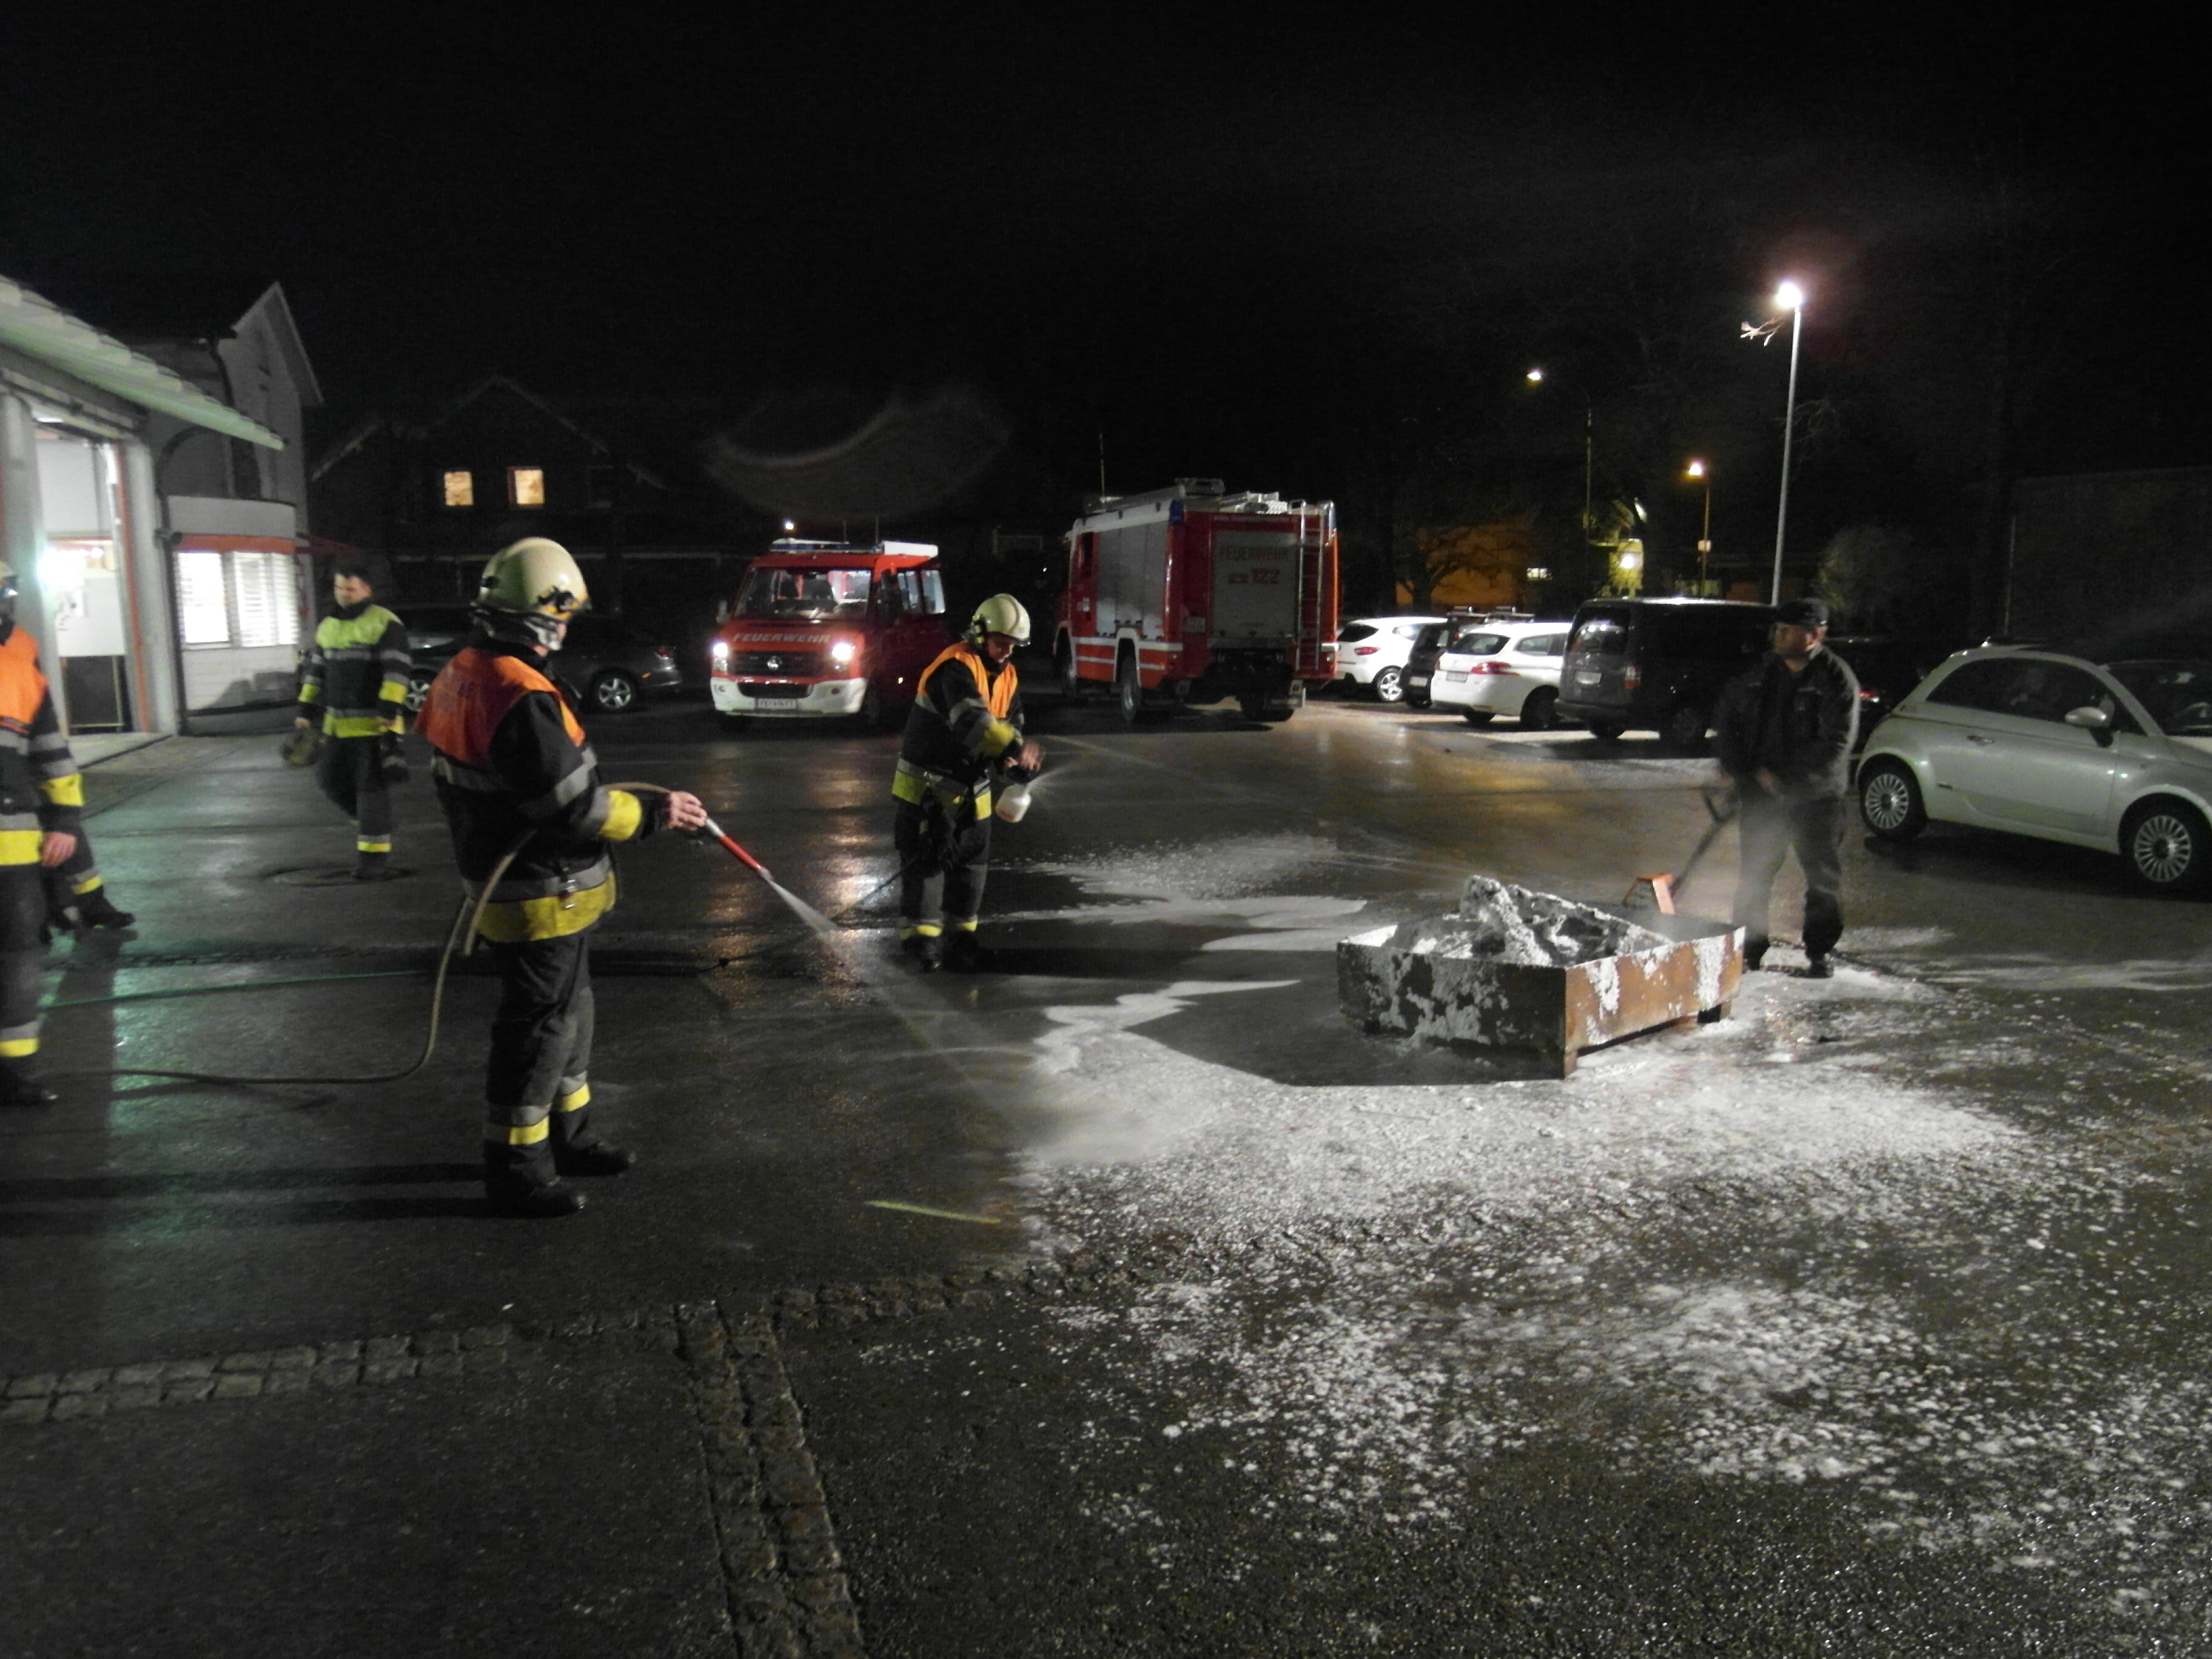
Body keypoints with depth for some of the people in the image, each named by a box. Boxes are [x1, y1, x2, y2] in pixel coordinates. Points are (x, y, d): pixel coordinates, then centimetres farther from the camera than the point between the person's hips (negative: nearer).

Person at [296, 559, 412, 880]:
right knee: (330, 778, 11)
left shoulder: (385, 624, -9)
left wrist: (388, 715, -22)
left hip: (373, 723, -7)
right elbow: (315, 673, 20)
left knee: (371, 788, -4)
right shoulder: (327, 627, 14)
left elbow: (395, 672, -15)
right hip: (337, 723, 7)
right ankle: (367, 821, 33)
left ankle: (373, 856, 1)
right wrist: (306, 714, 16)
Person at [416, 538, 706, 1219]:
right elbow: (574, 804, -26)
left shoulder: (462, 675, 6)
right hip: (540, 895, -10)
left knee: (569, 1009, 22)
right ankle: (516, 1169, 14)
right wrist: (654, 812, -15)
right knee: (541, 1025, 2)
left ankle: (566, 1134, 35)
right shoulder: (521, 697, -26)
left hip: (500, 874, 10)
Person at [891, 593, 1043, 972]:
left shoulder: (1007, 677, 7)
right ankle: (920, 938, 1)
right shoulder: (956, 667, -22)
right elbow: (971, 721, -37)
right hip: (926, 786, -8)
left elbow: (1010, 725, 8)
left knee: (972, 864, 12)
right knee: (925, 861, -7)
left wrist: (1016, 762, -14)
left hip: (972, 788, 8)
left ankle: (959, 937, 23)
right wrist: (1016, 747, -46)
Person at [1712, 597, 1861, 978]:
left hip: (1815, 797, -4)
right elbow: (1727, 715, 15)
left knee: (1823, 877, 7)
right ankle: (1748, 949, 17)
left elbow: (1835, 745, -17)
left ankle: (1819, 953, 19)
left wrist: (1783, 777, -17)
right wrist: (1734, 766, 3)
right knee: (1754, 874, 8)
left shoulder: (1836, 679, -10)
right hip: (1760, 791, 4)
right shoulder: (1763, 670, 6)